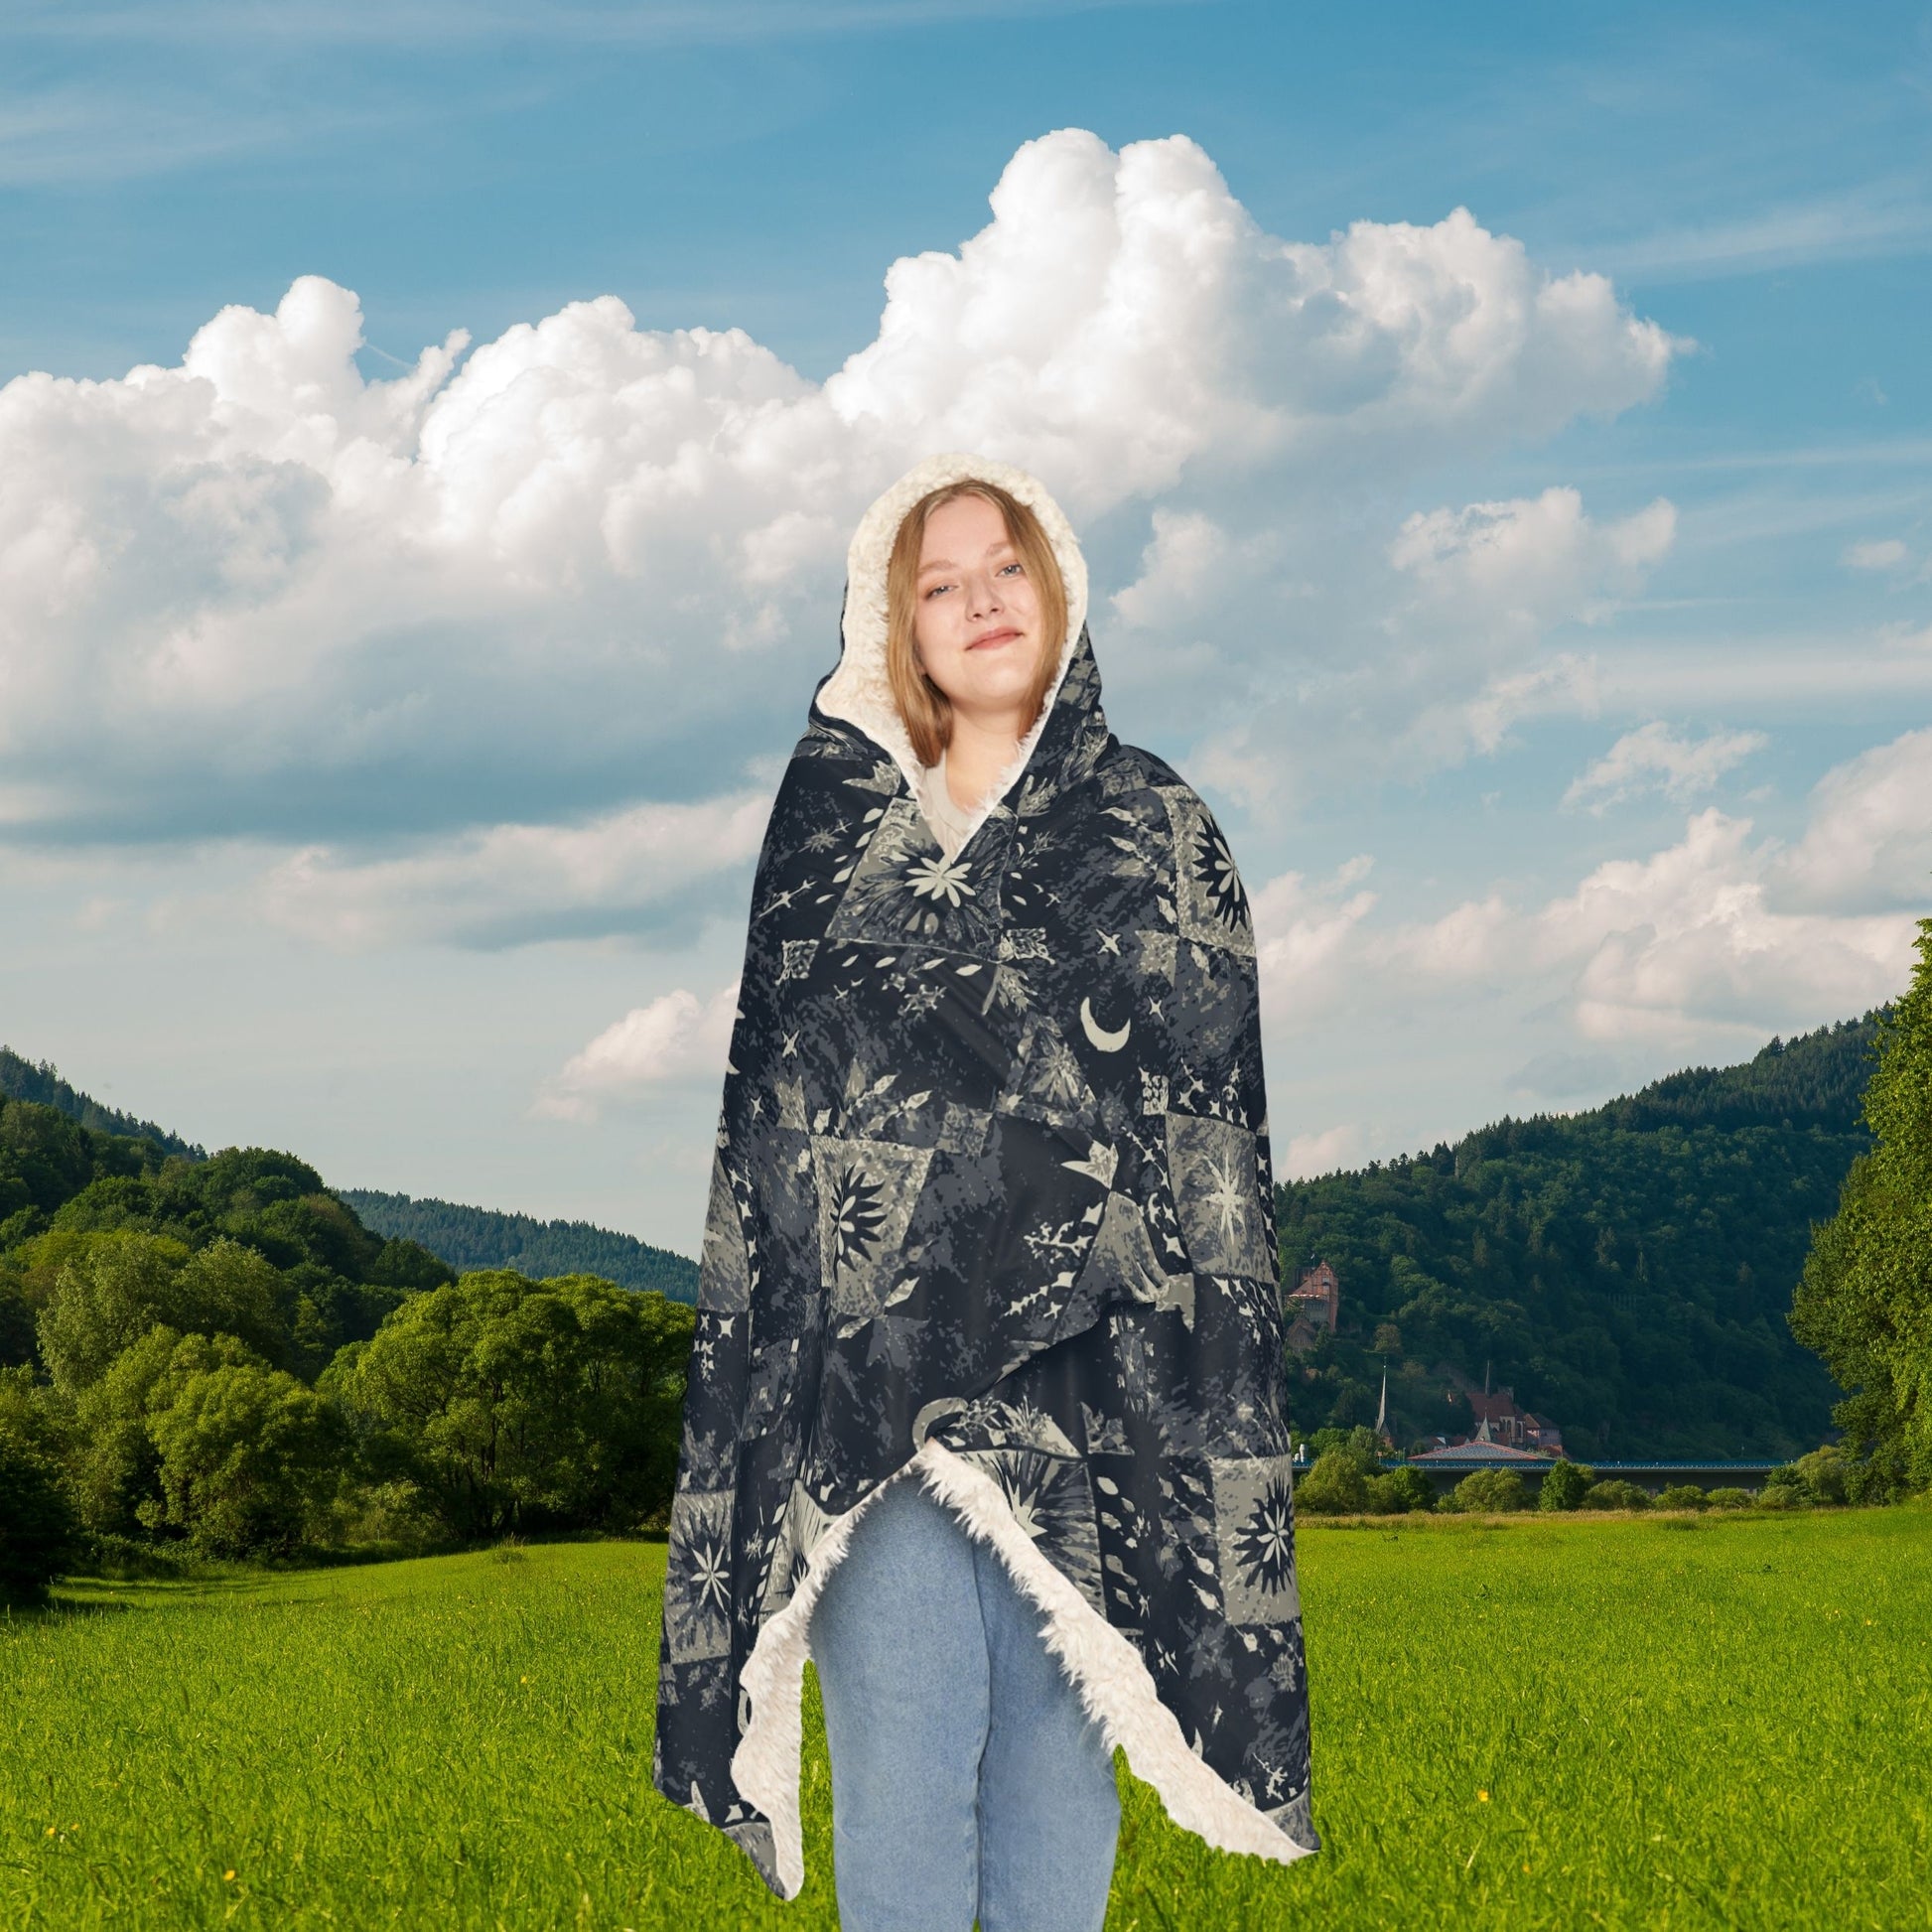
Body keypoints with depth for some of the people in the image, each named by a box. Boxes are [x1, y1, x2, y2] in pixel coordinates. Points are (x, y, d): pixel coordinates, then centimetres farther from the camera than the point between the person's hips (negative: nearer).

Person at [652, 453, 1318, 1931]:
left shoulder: (1162, 833, 10)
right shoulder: (827, 823, 12)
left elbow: (1198, 1119, 3)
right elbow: (779, 1095, 10)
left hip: (1082, 1382, 0)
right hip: (865, 1389, 0)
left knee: (1058, 1756, 1)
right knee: (899, 1767, -4)